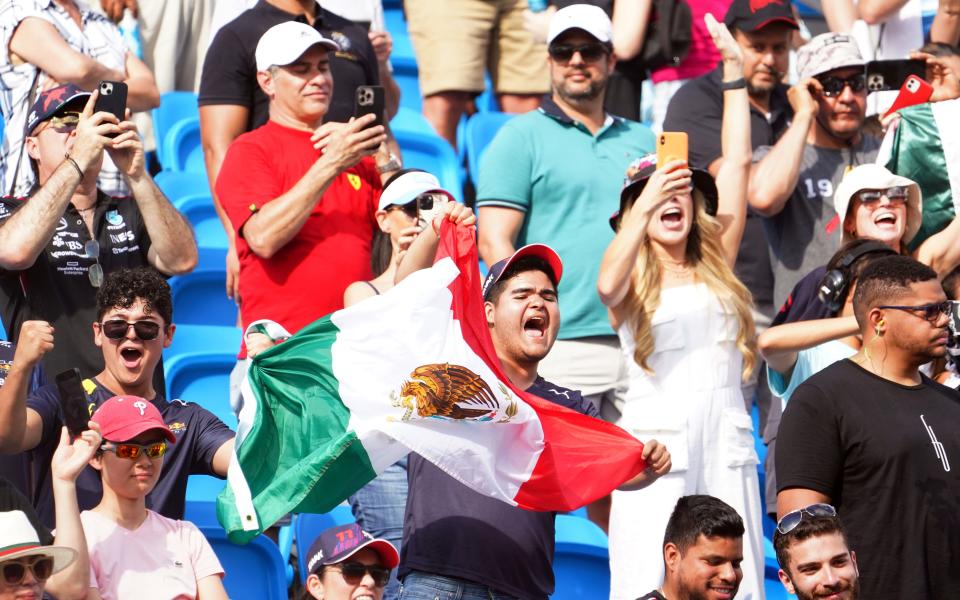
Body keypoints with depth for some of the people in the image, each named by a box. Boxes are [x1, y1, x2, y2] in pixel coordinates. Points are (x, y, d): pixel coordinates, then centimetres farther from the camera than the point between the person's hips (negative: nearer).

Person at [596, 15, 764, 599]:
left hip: (726, 445, 3)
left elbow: (737, 164, 11)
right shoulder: (633, 279, 6)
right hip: (656, 446, -3)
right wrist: (644, 209, -30)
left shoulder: (716, 266, 14)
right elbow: (607, 284, -20)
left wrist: (734, 69, 10)